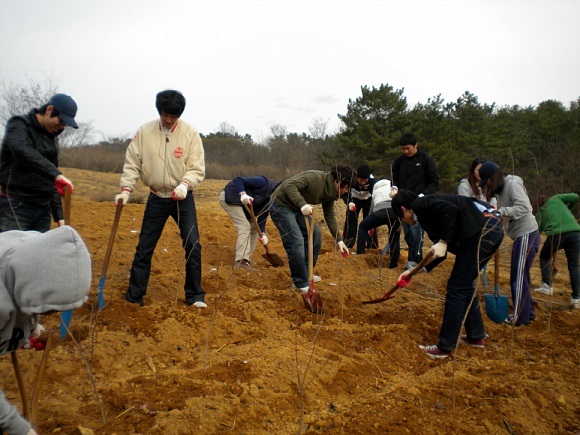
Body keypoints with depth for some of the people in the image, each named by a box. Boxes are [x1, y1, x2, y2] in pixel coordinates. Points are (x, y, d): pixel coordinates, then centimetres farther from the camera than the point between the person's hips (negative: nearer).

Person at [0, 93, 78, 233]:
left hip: (43, 208, 7)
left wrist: (58, 215, 15)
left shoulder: (52, 138, 16)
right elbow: (21, 150, -28)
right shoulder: (20, 124, -4)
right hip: (15, 206, -7)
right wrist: (56, 174, -39)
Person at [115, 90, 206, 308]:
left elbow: (197, 168, -11)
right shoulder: (144, 131, -3)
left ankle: (194, 295, 10)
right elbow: (132, 163, -1)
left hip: (182, 198, -1)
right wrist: (126, 189, -13)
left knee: (193, 245, -5)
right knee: (144, 247, 6)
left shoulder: (190, 133, -8)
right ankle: (134, 295, 19)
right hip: (156, 198, 2)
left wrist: (185, 184, -30)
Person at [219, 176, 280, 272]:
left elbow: (262, 215, 1)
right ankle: (241, 261, -24)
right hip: (229, 198, -10)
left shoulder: (269, 198, 2)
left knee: (253, 227, 8)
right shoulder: (264, 183, -24)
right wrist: (243, 194, -46)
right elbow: (238, 180, -28)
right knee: (244, 227, -19)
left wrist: (263, 233, -13)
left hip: (241, 203, 10)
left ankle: (246, 259, 13)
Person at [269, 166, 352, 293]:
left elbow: (330, 216, 9)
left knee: (315, 235, 7)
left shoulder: (331, 192, 0)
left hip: (298, 208, 9)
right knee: (296, 242, -17)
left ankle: (305, 274, 21)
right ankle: (301, 283, -4)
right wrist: (302, 204, -50)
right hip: (281, 205, -9)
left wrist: (339, 239, 5)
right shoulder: (314, 177, -27)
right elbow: (289, 186, -35)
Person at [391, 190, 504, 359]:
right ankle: (476, 336, 32)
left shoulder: (420, 204, -1)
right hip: (491, 230, 10)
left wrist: (443, 242, -17)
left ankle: (445, 347, 7)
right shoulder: (428, 208, 25)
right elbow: (439, 253, 26)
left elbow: (450, 209, -21)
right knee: (465, 284, 21)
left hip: (481, 233, -10)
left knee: (456, 288, -2)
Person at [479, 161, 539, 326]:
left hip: (527, 234, -10)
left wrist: (502, 212, -29)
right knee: (520, 276, 15)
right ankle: (528, 313, 26)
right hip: (521, 236, 10)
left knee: (519, 277, -4)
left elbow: (525, 207, -25)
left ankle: (519, 317, 5)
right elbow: (503, 213, 9)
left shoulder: (512, 183, -14)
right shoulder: (501, 189, 14)